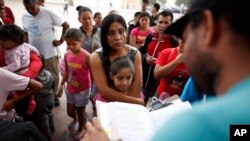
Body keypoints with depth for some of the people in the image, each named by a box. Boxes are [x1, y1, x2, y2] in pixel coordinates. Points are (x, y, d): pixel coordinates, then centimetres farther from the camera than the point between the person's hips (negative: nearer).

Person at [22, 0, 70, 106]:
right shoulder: (24, 17, 4)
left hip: (50, 53, -4)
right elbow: (26, 33, 17)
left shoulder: (48, 13, -11)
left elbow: (66, 25, -9)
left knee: (53, 77, 10)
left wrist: (61, 40, -10)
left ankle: (54, 96, 31)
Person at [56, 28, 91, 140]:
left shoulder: (86, 56, -23)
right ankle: (75, 119, 55)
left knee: (80, 111, 14)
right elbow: (66, 72, 7)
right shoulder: (67, 55, -6)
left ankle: (81, 130, 42)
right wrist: (61, 87, 11)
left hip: (83, 90, -5)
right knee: (70, 112, 18)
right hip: (70, 89, 5)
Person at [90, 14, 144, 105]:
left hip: (131, 105, 3)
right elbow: (104, 91, -17)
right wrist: (136, 101, -18)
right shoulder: (96, 57, -13)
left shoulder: (135, 53, -5)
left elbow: (138, 84, -8)